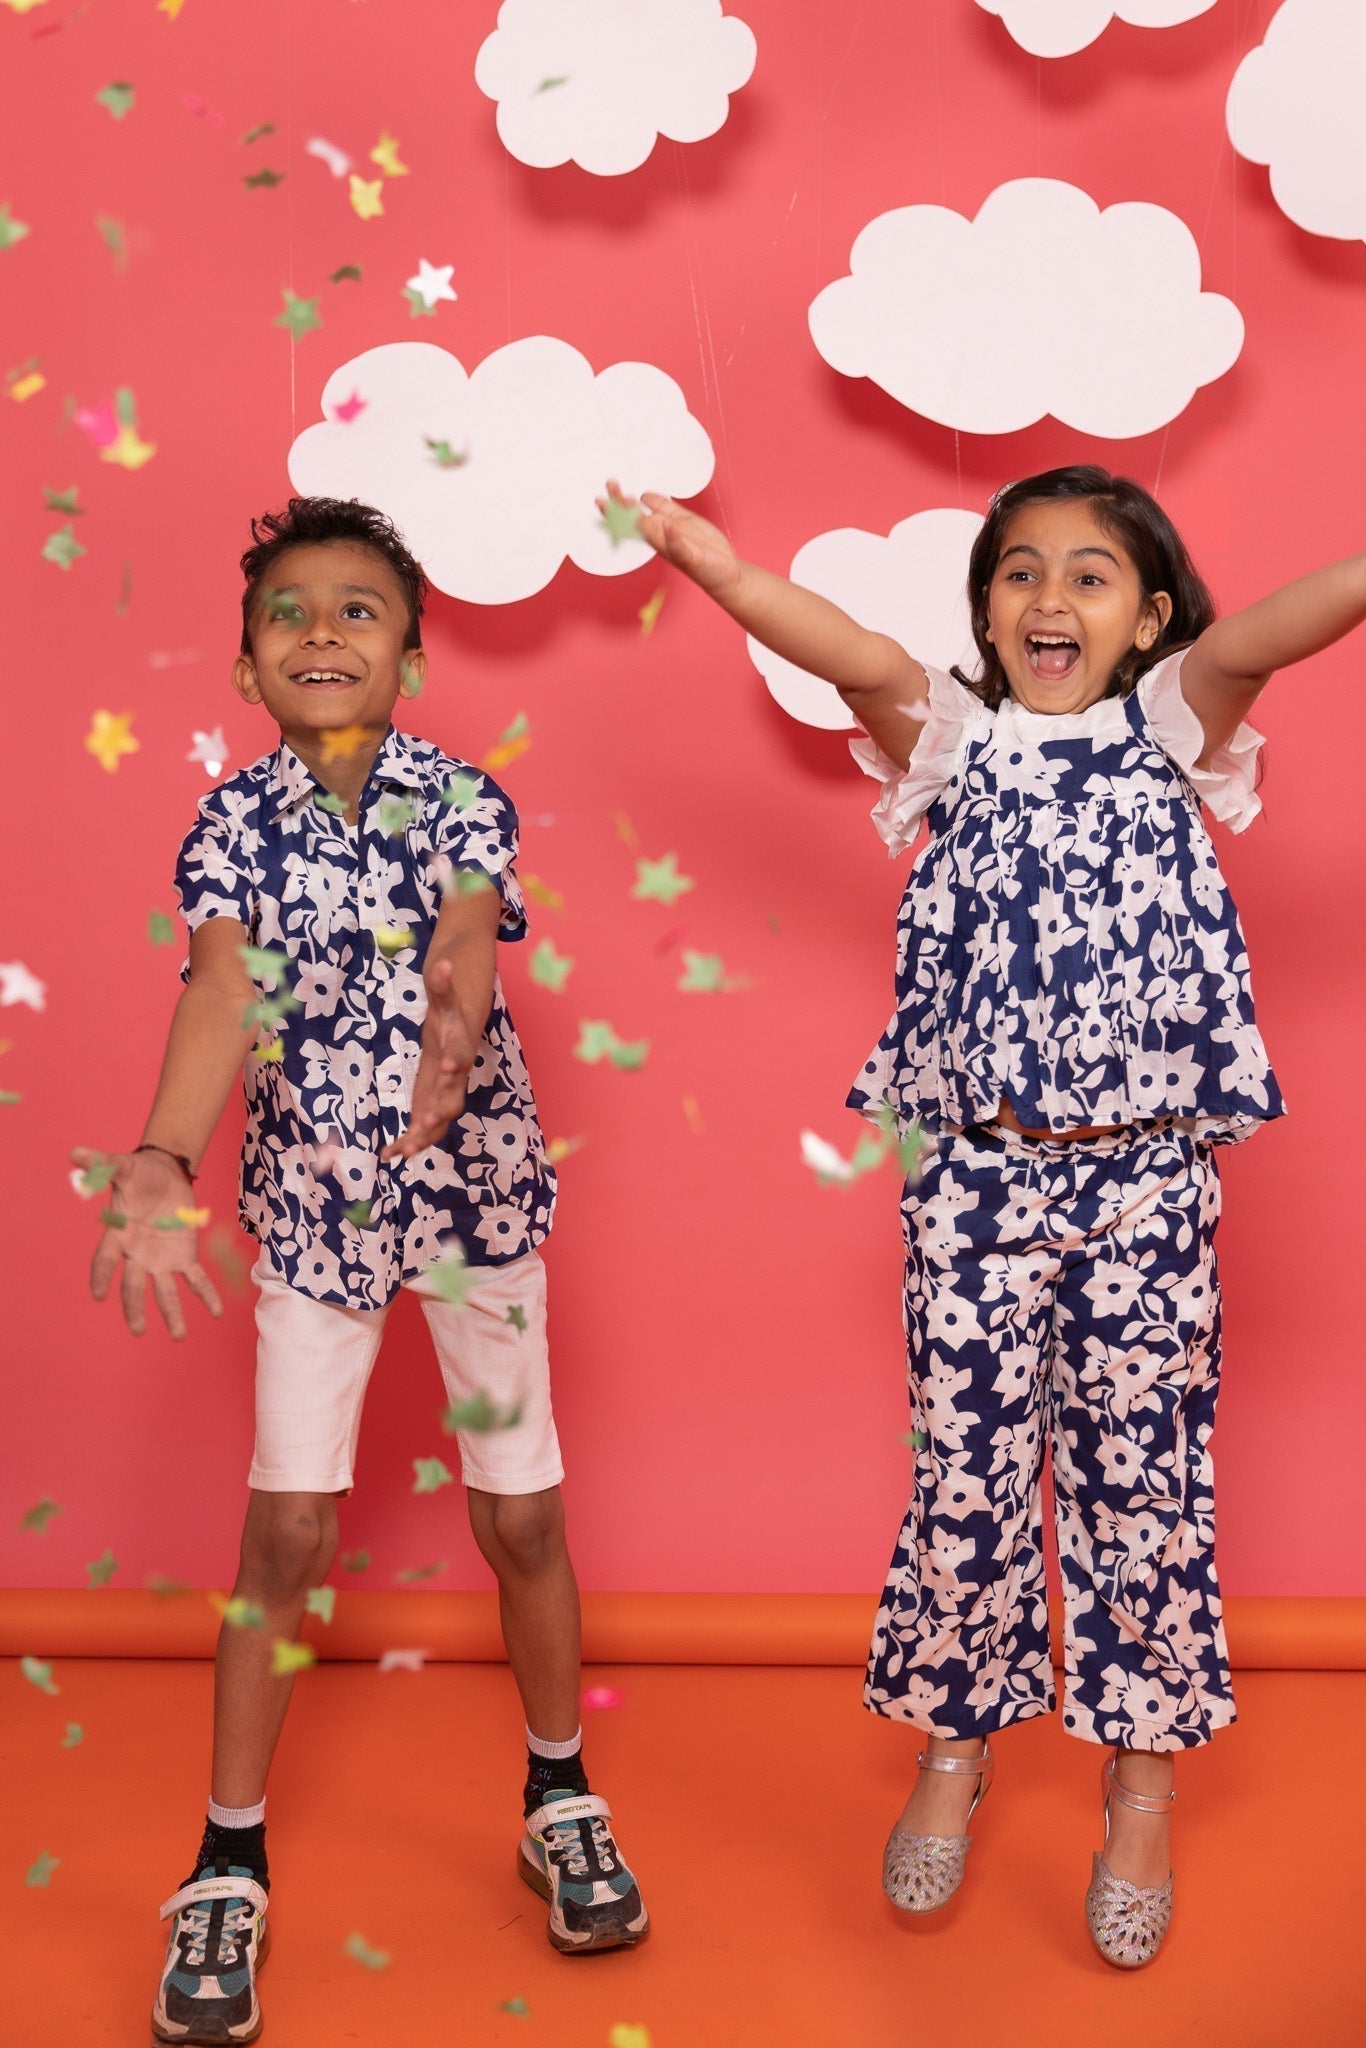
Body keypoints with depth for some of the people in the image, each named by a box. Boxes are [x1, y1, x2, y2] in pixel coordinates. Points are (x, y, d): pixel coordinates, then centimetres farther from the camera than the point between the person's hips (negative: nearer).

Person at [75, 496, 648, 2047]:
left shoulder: (459, 799, -8)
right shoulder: (237, 821, -6)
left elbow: (466, 948, -26)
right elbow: (222, 990, -21)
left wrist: (450, 1051, -49)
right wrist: (162, 1161, -39)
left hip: (474, 1184, 0)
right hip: (310, 1201, 0)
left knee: (521, 1512, 8)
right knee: (286, 1529, 2)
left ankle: (561, 1802, 31)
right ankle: (227, 1870, 15)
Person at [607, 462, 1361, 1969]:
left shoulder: (1170, 730, 4)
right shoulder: (952, 741, 6)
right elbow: (859, 660, -12)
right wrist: (710, 561, -29)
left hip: (1144, 1181, 0)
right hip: (976, 1178, 1)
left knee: (1143, 1482, 8)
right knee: (966, 1479, 8)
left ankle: (1142, 1788, 26)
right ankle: (953, 1748, 30)